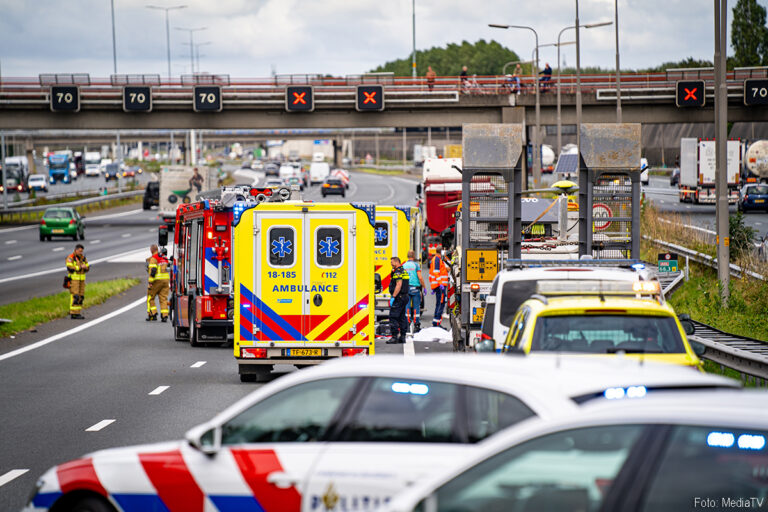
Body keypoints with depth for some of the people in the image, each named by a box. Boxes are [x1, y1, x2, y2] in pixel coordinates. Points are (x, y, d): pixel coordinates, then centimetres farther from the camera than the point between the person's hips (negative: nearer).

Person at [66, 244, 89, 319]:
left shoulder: (83, 258, 9)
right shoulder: (70, 258, -12)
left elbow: (87, 268, 8)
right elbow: (70, 268, -23)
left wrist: (85, 267, -16)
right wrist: (80, 267, -22)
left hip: (81, 279, 7)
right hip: (73, 278, -7)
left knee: (80, 297, 4)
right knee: (75, 297, -13)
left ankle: (77, 313, 9)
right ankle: (73, 314, -12)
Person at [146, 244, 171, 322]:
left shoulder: (153, 258, -8)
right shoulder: (164, 258, 17)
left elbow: (152, 271, -17)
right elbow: (169, 268, 22)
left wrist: (150, 283, -18)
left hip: (157, 280, -6)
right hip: (166, 279, 6)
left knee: (150, 298, 7)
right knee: (163, 298, 4)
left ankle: (153, 314, -1)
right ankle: (164, 316, -6)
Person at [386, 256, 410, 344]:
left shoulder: (398, 272, -14)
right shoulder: (404, 271, 18)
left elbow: (399, 285, -23)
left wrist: (393, 297, -23)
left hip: (399, 297, -10)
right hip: (404, 296, 10)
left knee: (393, 317, -10)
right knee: (402, 317, 12)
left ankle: (395, 337, -13)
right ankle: (402, 337, 13)